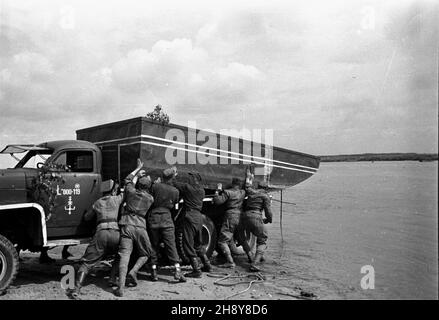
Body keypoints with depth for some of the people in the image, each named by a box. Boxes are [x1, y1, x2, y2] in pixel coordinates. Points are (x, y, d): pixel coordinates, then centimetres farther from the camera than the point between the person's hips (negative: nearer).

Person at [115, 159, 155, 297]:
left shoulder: (131, 192, 7)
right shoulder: (150, 198, 9)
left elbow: (128, 180, 27)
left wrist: (138, 169, 37)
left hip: (126, 225, 0)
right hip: (140, 227, 0)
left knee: (124, 255, -7)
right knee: (145, 254, 21)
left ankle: (121, 287, -17)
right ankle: (133, 271, -3)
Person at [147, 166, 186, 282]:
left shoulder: (156, 186, -5)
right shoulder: (175, 191, 1)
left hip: (153, 217, 0)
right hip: (167, 218, 0)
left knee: (154, 246, 10)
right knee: (171, 245, 0)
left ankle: (154, 272, 10)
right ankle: (177, 270, -10)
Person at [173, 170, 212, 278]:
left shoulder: (187, 187, -6)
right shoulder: (202, 191, 13)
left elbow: (173, 184, -2)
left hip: (189, 216, -8)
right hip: (199, 216, 8)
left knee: (188, 245, -2)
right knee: (198, 244, 22)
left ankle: (196, 270, -4)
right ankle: (207, 265, 29)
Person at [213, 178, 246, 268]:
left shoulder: (228, 192, -7)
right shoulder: (242, 193, 11)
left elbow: (217, 201, -14)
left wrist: (218, 191, -1)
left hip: (230, 216, -7)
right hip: (240, 216, 7)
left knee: (222, 241, -5)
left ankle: (230, 262, -15)